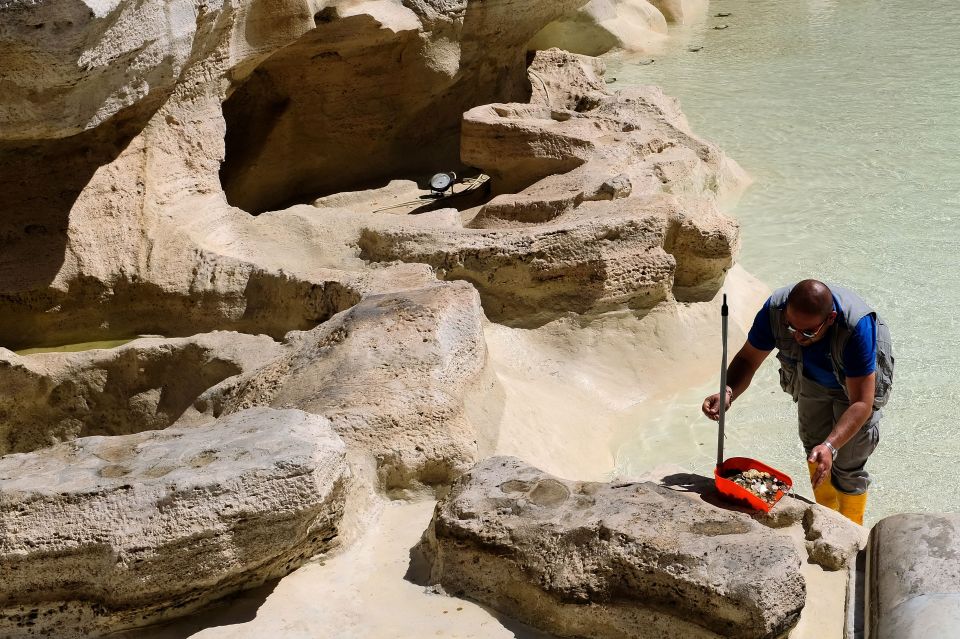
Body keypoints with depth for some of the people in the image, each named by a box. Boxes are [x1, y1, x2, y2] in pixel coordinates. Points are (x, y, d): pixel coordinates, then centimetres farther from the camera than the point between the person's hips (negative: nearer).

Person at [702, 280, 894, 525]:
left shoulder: (856, 327, -45)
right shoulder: (775, 309, -35)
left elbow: (861, 403, -42)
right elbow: (747, 359, -22)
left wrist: (831, 446, -56)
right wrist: (728, 392, -43)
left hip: (859, 380, -4)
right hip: (813, 376, 4)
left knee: (847, 466, -1)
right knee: (814, 446, 18)